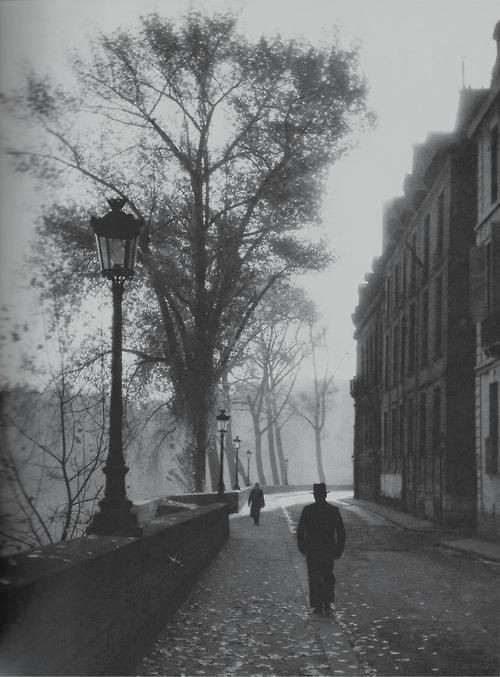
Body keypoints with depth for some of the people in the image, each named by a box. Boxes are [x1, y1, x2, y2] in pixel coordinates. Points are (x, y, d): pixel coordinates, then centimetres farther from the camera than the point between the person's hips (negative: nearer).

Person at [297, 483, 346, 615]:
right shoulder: (334, 510, -3)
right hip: (328, 549, 1)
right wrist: (339, 549, 7)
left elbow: (300, 530, -5)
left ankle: (318, 606, 8)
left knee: (314, 579, 8)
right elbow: (341, 531, -1)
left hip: (312, 550, -1)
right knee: (328, 577, 15)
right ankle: (327, 605, 7)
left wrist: (301, 546, 6)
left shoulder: (307, 510, -7)